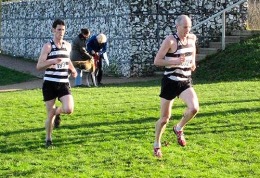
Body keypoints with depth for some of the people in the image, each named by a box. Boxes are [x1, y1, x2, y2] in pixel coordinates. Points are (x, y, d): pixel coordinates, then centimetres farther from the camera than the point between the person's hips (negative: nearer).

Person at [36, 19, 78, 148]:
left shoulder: (68, 45, 9)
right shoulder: (48, 46, -6)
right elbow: (39, 66, -11)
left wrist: (73, 70, 9)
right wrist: (52, 61, -27)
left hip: (64, 84, 3)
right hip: (49, 84, -3)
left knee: (69, 110, -16)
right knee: (50, 114, 2)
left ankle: (57, 112, 20)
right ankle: (48, 139, 22)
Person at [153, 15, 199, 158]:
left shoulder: (192, 38, 3)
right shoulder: (170, 41, -15)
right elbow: (157, 61, -16)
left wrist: (193, 62, 7)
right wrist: (175, 61, -27)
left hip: (186, 81, 4)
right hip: (170, 82, -4)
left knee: (194, 108, -21)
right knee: (165, 118, 5)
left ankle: (179, 129, 8)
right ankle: (157, 144, 28)